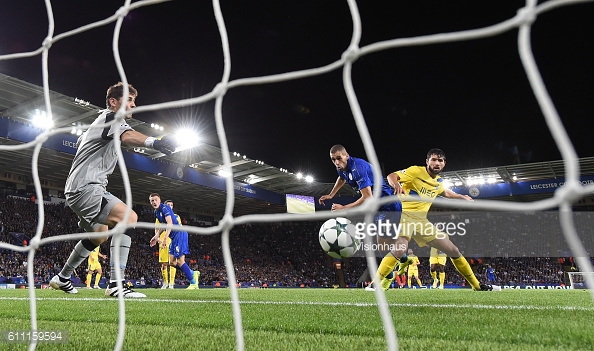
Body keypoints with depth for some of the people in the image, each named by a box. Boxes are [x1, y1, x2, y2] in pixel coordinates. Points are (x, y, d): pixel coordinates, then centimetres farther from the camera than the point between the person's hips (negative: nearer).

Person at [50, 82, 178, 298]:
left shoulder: (100, 122, 23)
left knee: (100, 235, 27)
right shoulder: (112, 117, -8)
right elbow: (127, 136, -34)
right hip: (86, 188, -11)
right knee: (128, 217, -26)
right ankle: (116, 284, -30)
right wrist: (153, 142, -54)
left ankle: (62, 278, 42)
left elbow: (79, 142, 41)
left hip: (78, 189, 11)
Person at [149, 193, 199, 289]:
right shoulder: (156, 212, 16)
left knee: (180, 261, -12)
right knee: (172, 262, 8)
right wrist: (156, 236, 20)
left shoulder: (165, 208, -13)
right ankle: (193, 273, 16)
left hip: (179, 234, -10)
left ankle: (193, 283, -5)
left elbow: (170, 224, -23)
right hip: (174, 237, 10)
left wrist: (165, 239, -28)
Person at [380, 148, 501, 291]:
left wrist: (462, 197, 35)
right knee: (399, 251, -36)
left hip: (422, 220, 7)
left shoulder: (438, 181, 13)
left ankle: (477, 286, 25)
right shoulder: (416, 171, -9)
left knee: (454, 251, 9)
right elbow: (391, 176, -19)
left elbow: (446, 192, 38)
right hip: (405, 216, -7)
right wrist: (396, 185, -40)